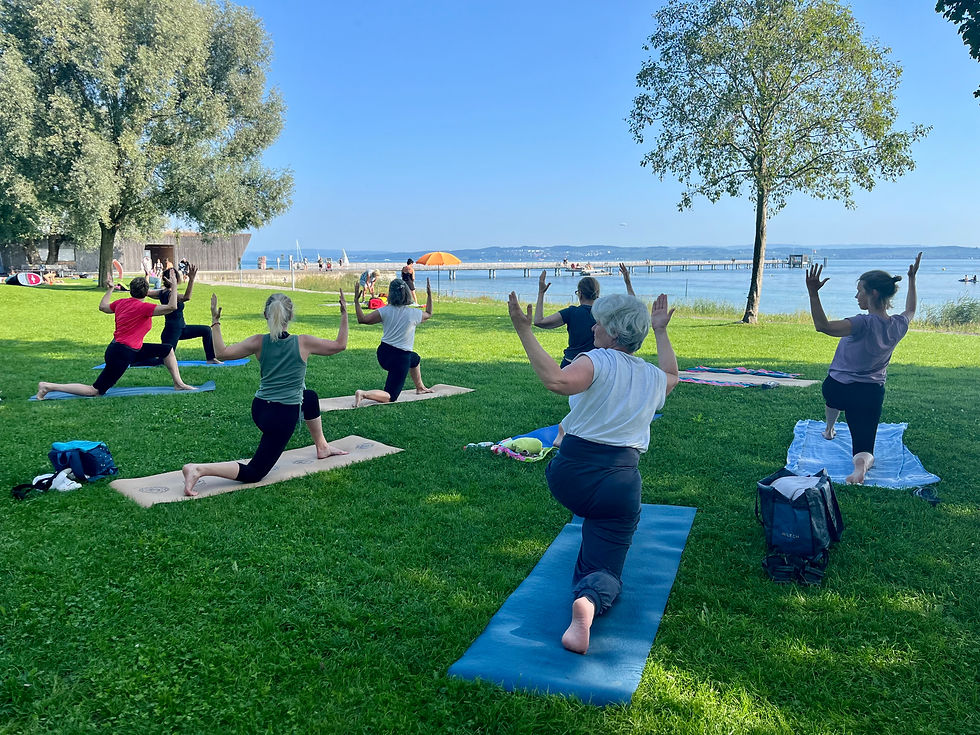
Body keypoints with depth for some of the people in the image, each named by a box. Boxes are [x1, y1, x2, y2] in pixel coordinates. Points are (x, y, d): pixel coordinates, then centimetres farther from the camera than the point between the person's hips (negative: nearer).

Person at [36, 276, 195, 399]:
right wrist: (174, 288, -16)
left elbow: (102, 306, 26)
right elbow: (171, 307, -25)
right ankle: (49, 386, 3)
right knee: (95, 391, -4)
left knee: (168, 349, 12)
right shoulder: (143, 307, -19)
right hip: (121, 354, -10)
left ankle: (179, 384, 17)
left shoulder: (121, 302, 6)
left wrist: (110, 289, 36)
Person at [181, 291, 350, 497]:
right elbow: (340, 345, -4)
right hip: (284, 417, -6)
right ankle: (198, 470, -18)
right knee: (253, 473, 1)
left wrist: (215, 322, 3)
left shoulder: (259, 342, -6)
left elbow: (223, 352, -6)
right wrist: (344, 314, 4)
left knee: (310, 397, 33)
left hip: (260, 409, 6)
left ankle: (322, 447, 46)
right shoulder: (303, 343, -14)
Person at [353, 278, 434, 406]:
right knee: (390, 397, 3)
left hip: (383, 353, 5)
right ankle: (363, 394, -23)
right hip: (401, 357, -5)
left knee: (415, 359, 36)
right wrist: (429, 294, 23)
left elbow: (362, 319, -7)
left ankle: (420, 387, 55)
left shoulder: (385, 311, -9)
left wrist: (356, 301, 3)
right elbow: (429, 313, 13)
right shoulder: (414, 314, -10)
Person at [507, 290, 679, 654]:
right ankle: (588, 601, -30)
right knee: (603, 570, 3)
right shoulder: (654, 377, 12)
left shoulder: (599, 361, -9)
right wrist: (660, 331, 47)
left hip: (568, 476, -1)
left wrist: (524, 330, -24)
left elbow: (556, 380, -28)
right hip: (619, 487, 2)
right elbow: (671, 374, 38)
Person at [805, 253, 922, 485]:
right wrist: (912, 279, 31)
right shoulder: (898, 326, -3)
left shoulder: (865, 323, -25)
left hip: (837, 389, -3)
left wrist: (813, 293, -43)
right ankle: (861, 462, -29)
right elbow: (910, 309, 24)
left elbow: (823, 326, -38)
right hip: (871, 395, 3)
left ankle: (829, 430, 60)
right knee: (864, 449, 5)